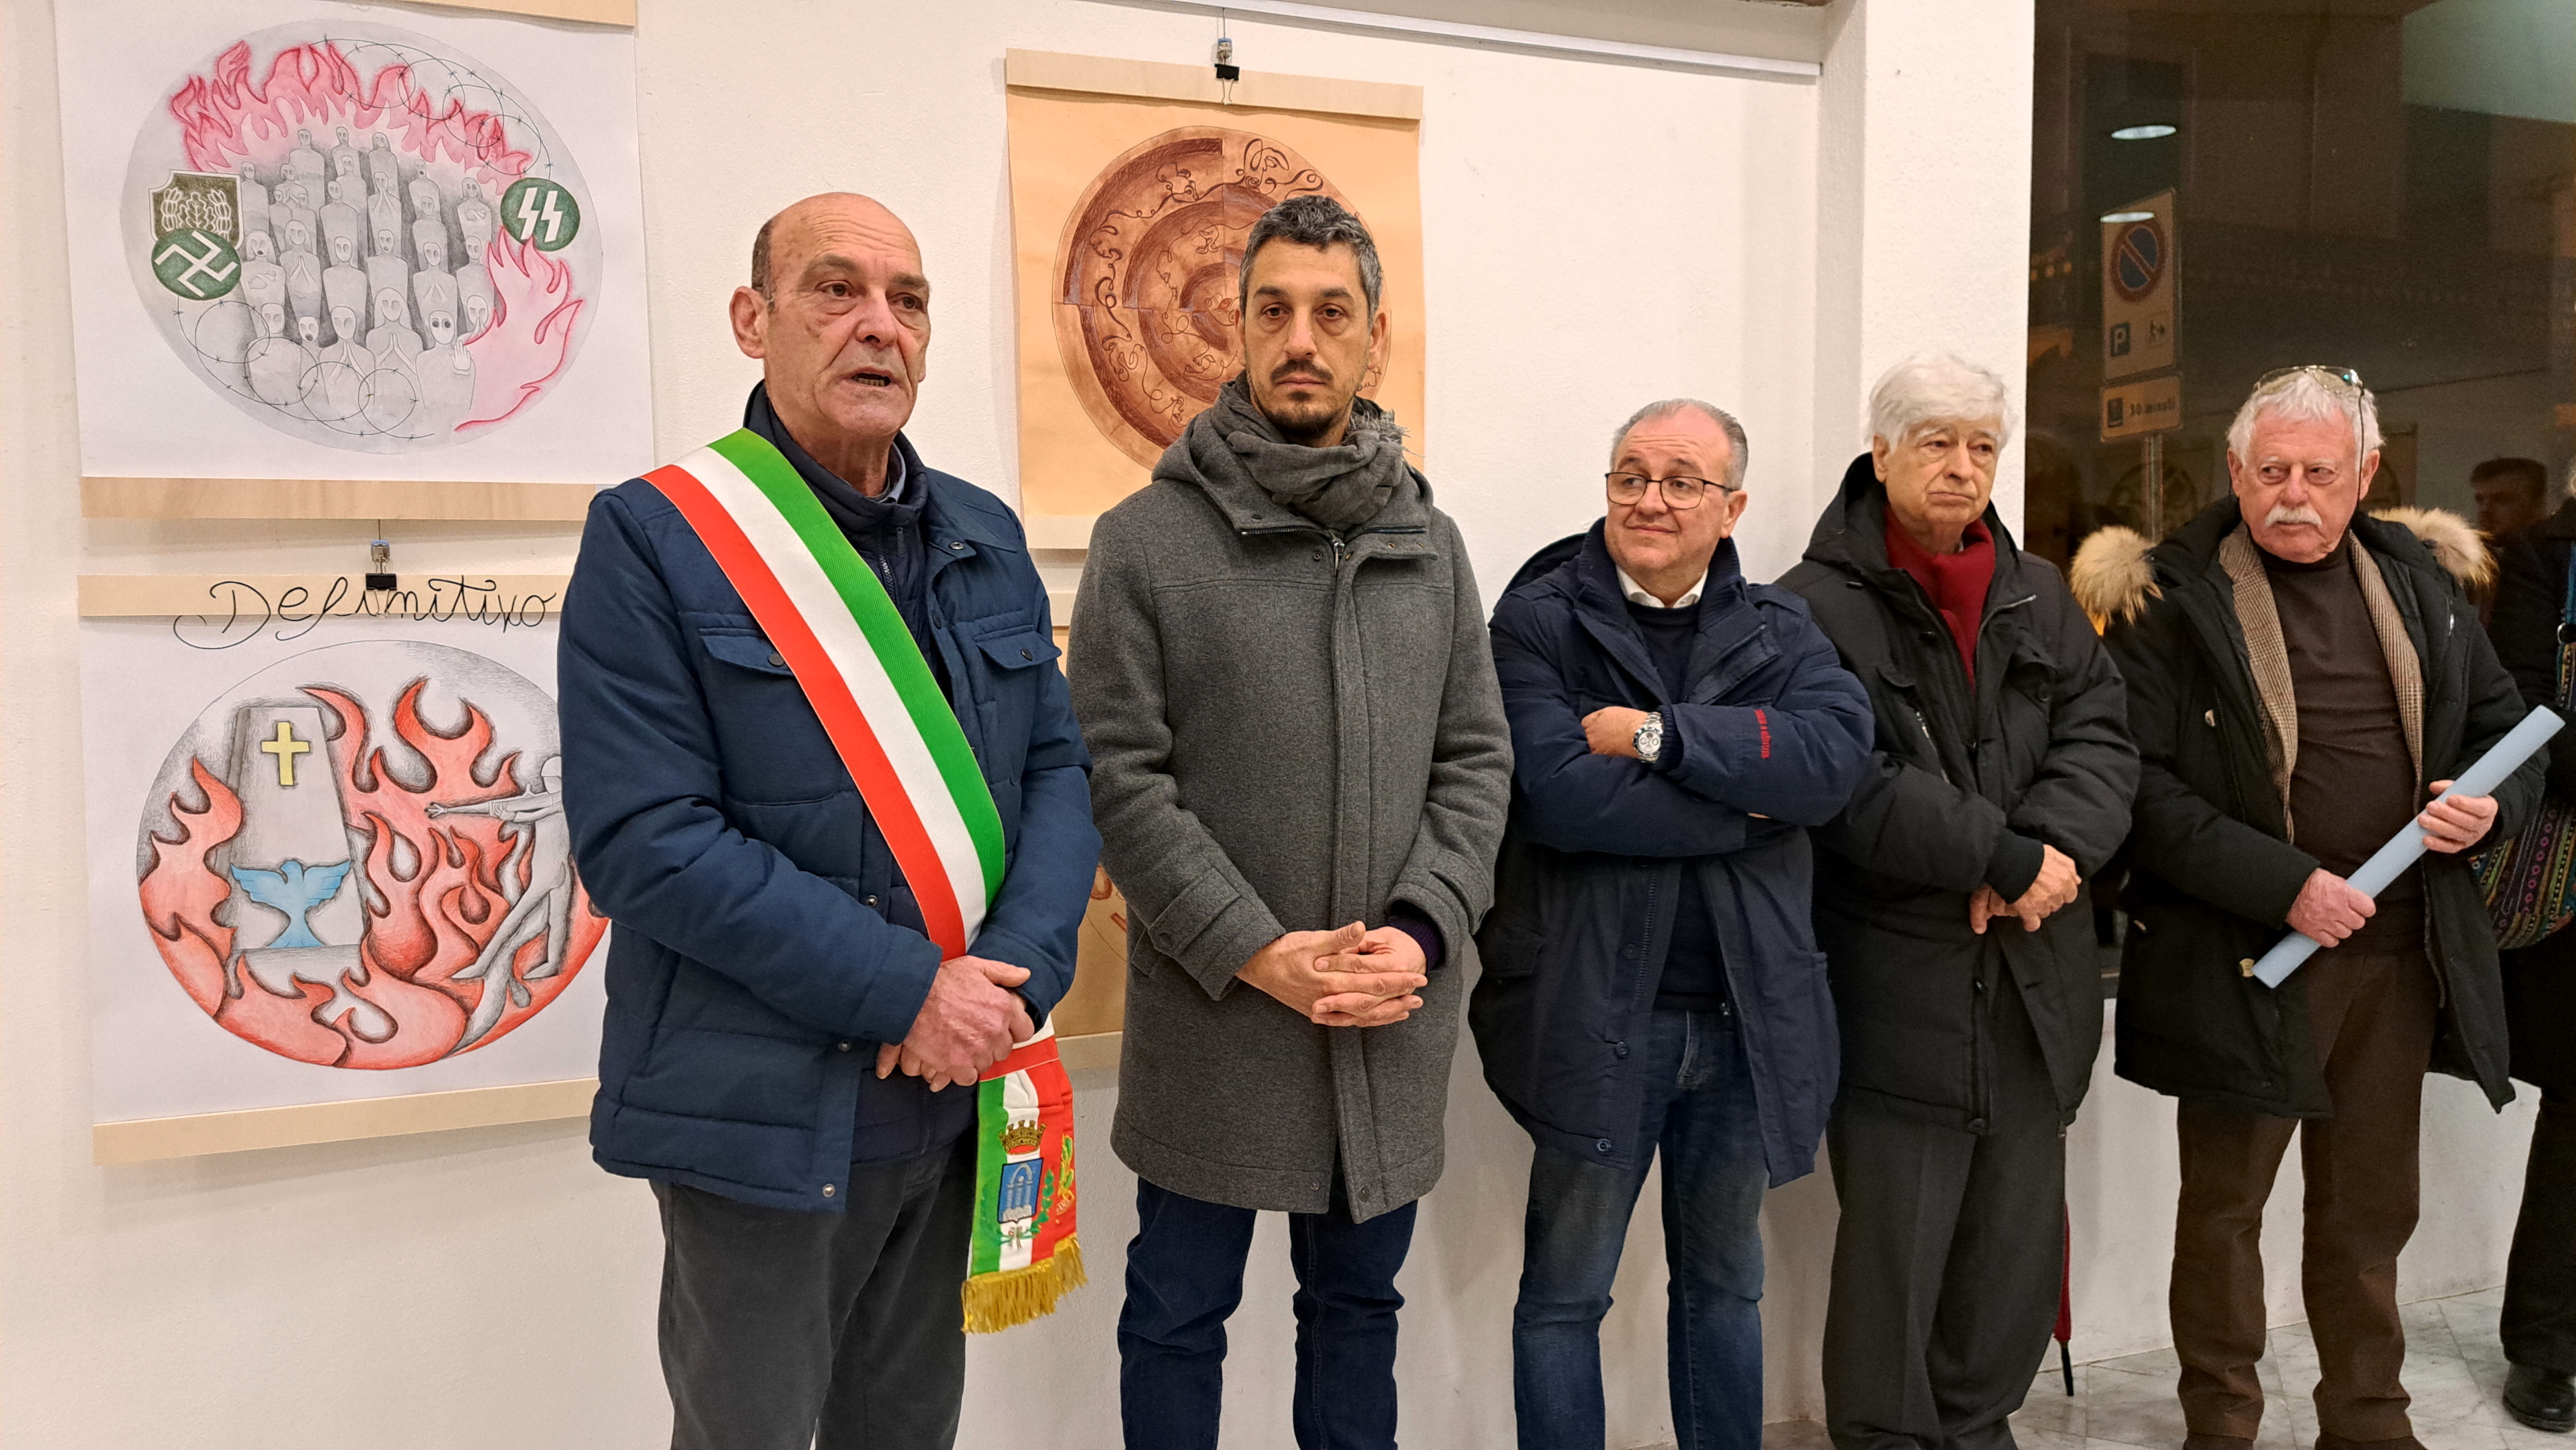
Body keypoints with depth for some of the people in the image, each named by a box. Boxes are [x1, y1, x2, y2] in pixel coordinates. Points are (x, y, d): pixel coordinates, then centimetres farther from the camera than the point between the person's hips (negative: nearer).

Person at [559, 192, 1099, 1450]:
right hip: (762, 1112, -5)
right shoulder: (656, 538, -10)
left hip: (954, 1099, 5)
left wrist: (1016, 970, -12)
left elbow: (1060, 767, 6)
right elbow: (642, 836, -17)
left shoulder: (985, 537, 8)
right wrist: (904, 988, -20)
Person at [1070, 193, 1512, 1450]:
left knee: (1359, 1302, 20)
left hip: (1394, 1031, 4)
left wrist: (1422, 931, -9)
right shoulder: (1147, 538, -6)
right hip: (1210, 1020, -3)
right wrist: (1259, 955, -16)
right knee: (1179, 1315, 13)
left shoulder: (1431, 545, 7)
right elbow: (1119, 779, -10)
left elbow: (1477, 759, 6)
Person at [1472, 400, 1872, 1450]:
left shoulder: (1777, 631, 6)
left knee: (1725, 1285, 21)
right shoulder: (1538, 623, -6)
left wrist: (1659, 733, -20)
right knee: (1565, 1294, 10)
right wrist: (1744, 806, -15)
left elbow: (1837, 750, -14)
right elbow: (1559, 793, -22)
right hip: (1596, 1009, -4)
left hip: (1747, 1014, 4)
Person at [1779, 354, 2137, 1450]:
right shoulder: (1818, 608, -6)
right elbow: (1852, 785, -16)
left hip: (2035, 976, 6)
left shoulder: (2040, 597, 15)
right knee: (1893, 1244, 0)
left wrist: (2054, 845, -14)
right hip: (1896, 979, -6)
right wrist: (2004, 857, -16)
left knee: (2018, 1238, 14)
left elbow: (2099, 736, 5)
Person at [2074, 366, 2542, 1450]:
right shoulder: (2170, 599, -8)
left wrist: (2493, 806, -4)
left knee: (2371, 1209, 17)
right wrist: (2285, 886, -20)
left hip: (2400, 952, 5)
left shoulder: (2422, 582, 9)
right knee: (2224, 1208, 8)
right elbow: (2141, 784, -15)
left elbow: (2506, 730, 18)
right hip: (2242, 959, -4)